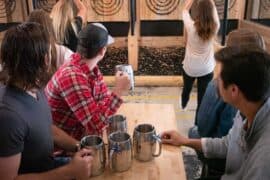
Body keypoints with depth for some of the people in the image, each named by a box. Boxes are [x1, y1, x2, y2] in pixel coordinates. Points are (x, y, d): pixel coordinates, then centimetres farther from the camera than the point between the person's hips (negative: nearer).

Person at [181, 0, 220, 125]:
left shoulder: (191, 26, -19)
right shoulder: (215, 27, -14)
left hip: (189, 68, 1)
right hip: (206, 70, -1)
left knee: (186, 88, 30)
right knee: (202, 99, 6)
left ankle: (183, 105, 60)